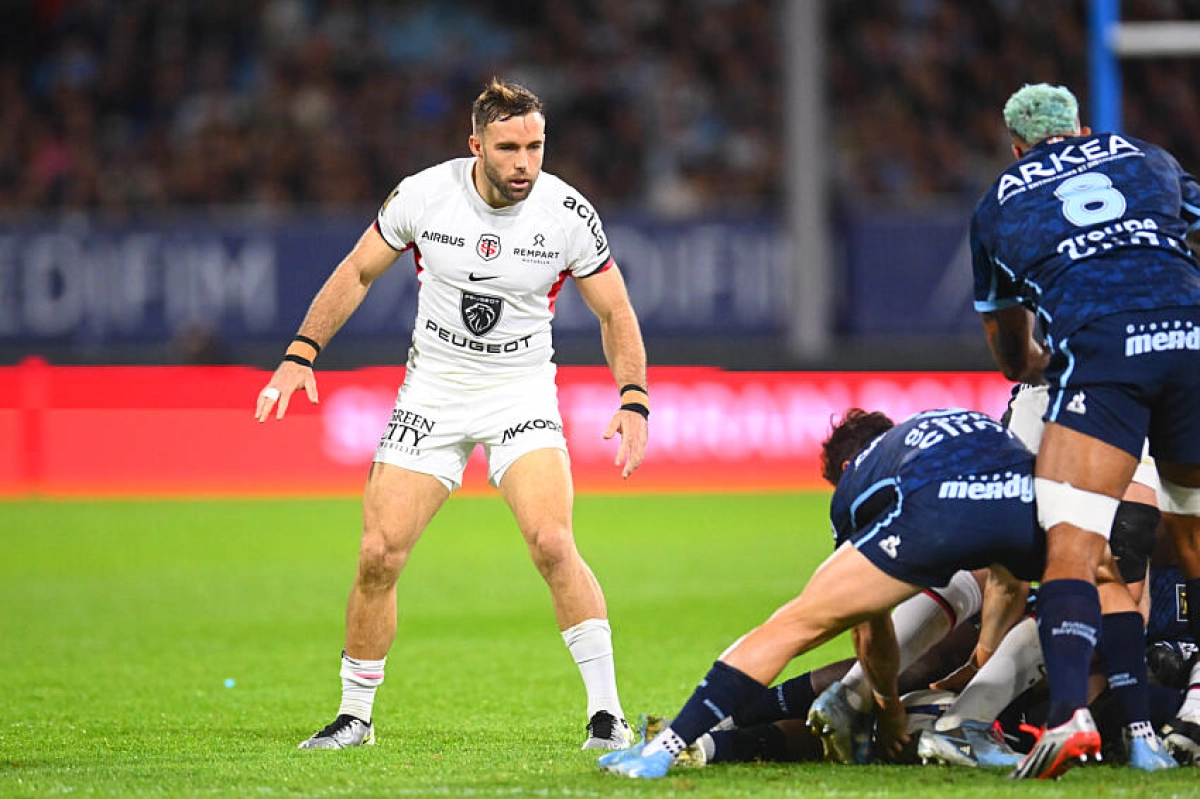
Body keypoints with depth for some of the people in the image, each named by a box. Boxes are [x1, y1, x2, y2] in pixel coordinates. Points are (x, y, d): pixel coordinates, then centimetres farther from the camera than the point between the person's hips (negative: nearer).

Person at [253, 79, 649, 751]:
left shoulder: (568, 213, -12)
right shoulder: (424, 195, -10)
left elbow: (616, 314, 0)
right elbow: (358, 273, 6)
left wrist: (634, 402, -14)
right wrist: (301, 354, -1)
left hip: (522, 391, -2)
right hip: (434, 388, 2)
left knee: (552, 542, -23)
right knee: (379, 554, -5)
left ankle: (607, 714, -16)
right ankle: (355, 715, 13)